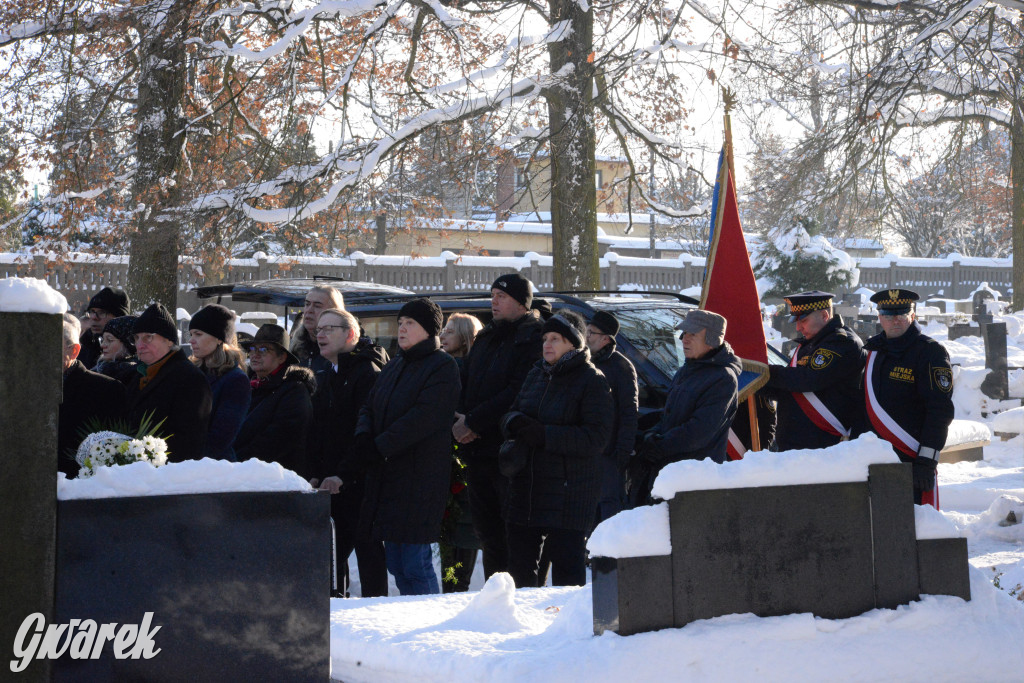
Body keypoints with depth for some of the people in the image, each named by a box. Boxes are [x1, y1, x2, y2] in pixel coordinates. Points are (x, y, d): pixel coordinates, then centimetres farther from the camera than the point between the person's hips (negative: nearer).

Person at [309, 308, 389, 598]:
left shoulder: (368, 372, -9)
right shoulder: (324, 374, 18)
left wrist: (343, 475, -21)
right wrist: (315, 473, 7)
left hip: (358, 484, -8)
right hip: (329, 482, 8)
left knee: (367, 550, -4)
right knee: (332, 553, 9)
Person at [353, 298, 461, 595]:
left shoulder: (442, 367, -7)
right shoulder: (394, 367, 19)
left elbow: (423, 418, -18)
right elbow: (370, 406, 16)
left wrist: (378, 447, -19)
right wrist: (363, 436, -6)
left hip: (419, 479, -8)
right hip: (386, 476, 8)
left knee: (414, 564, -10)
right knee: (395, 563, 11)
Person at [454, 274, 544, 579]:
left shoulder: (533, 339, -7)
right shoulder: (486, 338, 19)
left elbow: (518, 393, -17)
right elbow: (466, 385, 19)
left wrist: (473, 422, -16)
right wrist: (459, 418, -2)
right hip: (477, 450, 8)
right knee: (486, 530, 12)